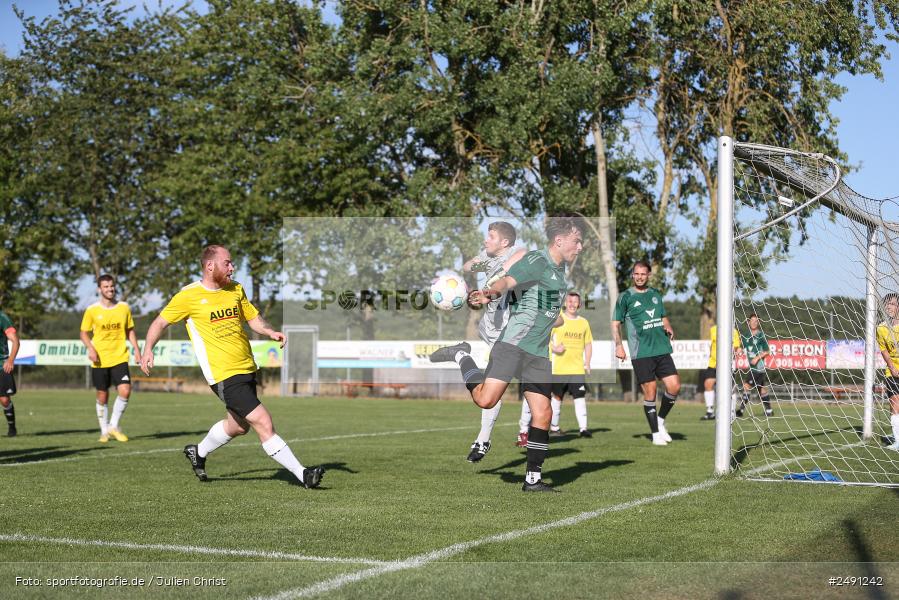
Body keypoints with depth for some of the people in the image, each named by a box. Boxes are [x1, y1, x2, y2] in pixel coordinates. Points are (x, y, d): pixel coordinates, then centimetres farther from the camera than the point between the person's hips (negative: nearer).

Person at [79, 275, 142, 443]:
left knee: (125, 391, -15)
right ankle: (104, 431, 21)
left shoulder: (124, 307, 4)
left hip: (120, 358, 1)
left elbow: (130, 330, 14)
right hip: (100, 360, -1)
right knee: (102, 396, 6)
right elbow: (84, 333, 5)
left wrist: (136, 349, 4)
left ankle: (114, 426, 4)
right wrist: (90, 348, -12)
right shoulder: (92, 310, -2)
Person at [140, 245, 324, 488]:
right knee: (263, 423, -13)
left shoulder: (236, 289, 10)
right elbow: (160, 322, 4)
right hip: (224, 376, -8)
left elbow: (253, 318, 18)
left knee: (238, 426, 20)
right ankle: (302, 474, -9)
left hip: (247, 369, 8)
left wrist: (270, 331, -2)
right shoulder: (189, 295, -7)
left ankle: (198, 452, 46)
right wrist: (148, 349, -8)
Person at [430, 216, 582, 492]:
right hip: (513, 344, -8)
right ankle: (461, 356, 7)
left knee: (542, 415, 2)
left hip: (538, 354, 8)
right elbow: (508, 281, -27)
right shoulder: (536, 261, -7)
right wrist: (491, 293, -46)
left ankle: (533, 479, 11)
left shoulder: (560, 270, 21)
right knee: (485, 399, -19)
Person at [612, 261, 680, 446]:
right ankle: (656, 433, 10)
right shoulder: (626, 297, 1)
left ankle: (660, 421, 19)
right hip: (641, 353, -4)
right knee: (650, 393, -3)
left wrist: (669, 328, 3)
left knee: (674, 387, -4)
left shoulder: (655, 294, 15)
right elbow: (616, 323, 1)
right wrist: (618, 345, -12)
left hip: (662, 349, 4)